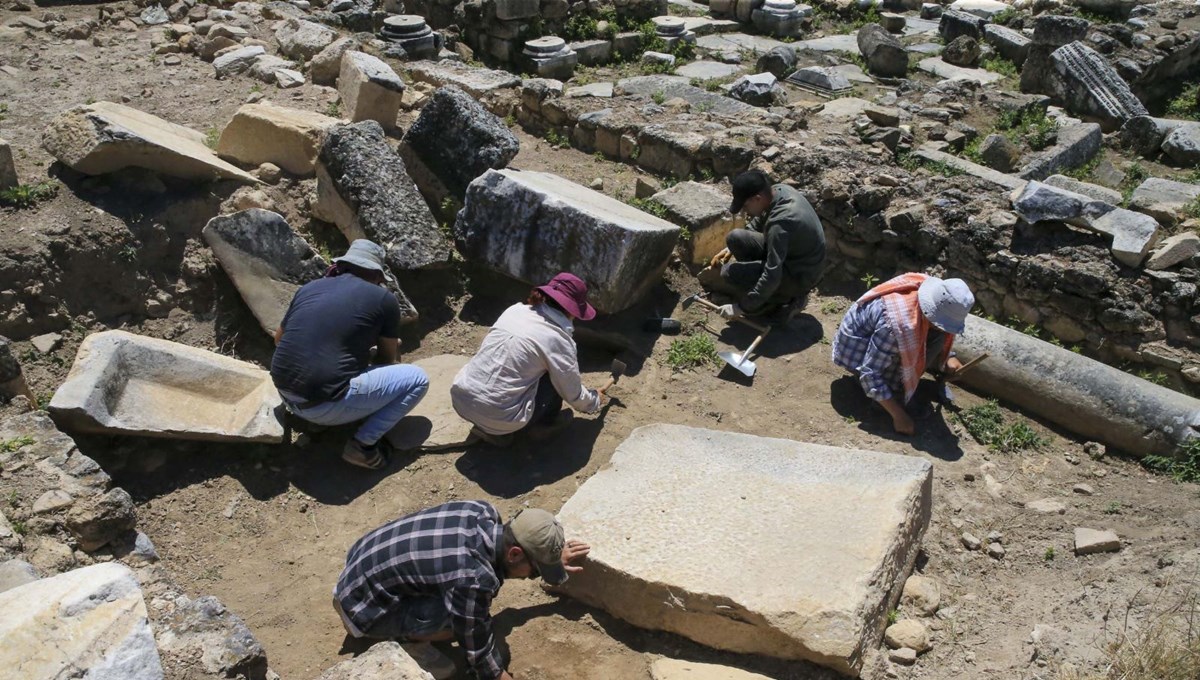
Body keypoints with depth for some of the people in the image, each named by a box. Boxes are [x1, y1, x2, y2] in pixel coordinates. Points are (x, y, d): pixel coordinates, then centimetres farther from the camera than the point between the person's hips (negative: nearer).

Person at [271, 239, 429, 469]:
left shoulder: (309, 288, 13)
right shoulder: (384, 299, 0)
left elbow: (279, 339, 27)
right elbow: (386, 359, 13)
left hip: (286, 396, 7)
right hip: (325, 405, -7)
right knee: (417, 379, 6)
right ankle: (362, 444, -2)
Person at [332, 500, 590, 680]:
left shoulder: (482, 512, -10)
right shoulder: (474, 579, -33)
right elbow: (478, 650, -18)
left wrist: (552, 559, 21)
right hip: (363, 604, -8)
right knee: (462, 618, -24)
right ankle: (406, 639, 5)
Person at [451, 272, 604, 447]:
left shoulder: (515, 310, 9)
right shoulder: (558, 340, -8)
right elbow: (573, 394, 3)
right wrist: (594, 402, 25)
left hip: (460, 399, 6)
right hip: (499, 417, -6)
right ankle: (547, 422, 21)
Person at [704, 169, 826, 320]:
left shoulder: (779, 223, -35)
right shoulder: (778, 190, -9)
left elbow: (771, 276, -34)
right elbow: (758, 222, 13)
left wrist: (742, 307, -26)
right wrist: (731, 248, 10)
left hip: (802, 275, -9)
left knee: (730, 272, -20)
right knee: (735, 237, 0)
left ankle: (785, 297, -1)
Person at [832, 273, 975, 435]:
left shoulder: (933, 297, -17)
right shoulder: (899, 326, -39)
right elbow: (870, 374, -32)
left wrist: (948, 358, -1)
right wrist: (898, 415, -28)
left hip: (876, 332, 8)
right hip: (855, 347, -8)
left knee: (937, 337, -5)